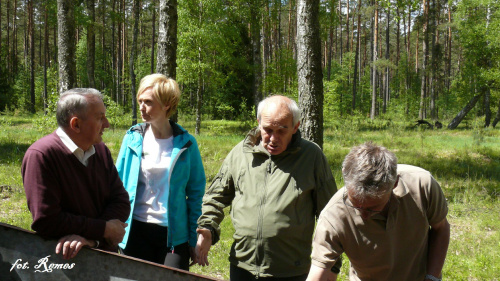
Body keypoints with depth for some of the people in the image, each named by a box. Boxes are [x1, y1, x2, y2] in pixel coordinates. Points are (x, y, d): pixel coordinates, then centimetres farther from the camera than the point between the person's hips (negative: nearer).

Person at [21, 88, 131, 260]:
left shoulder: (101, 150, 5)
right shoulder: (41, 155, -15)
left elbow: (121, 201, 1)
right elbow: (46, 221, -20)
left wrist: (91, 237, -17)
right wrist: (105, 229, -15)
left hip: (106, 254, 4)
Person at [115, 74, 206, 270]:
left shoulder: (186, 144, -3)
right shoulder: (133, 138, 1)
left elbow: (195, 193, 2)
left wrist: (195, 239, 1)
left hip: (174, 233, -2)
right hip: (136, 230, 2)